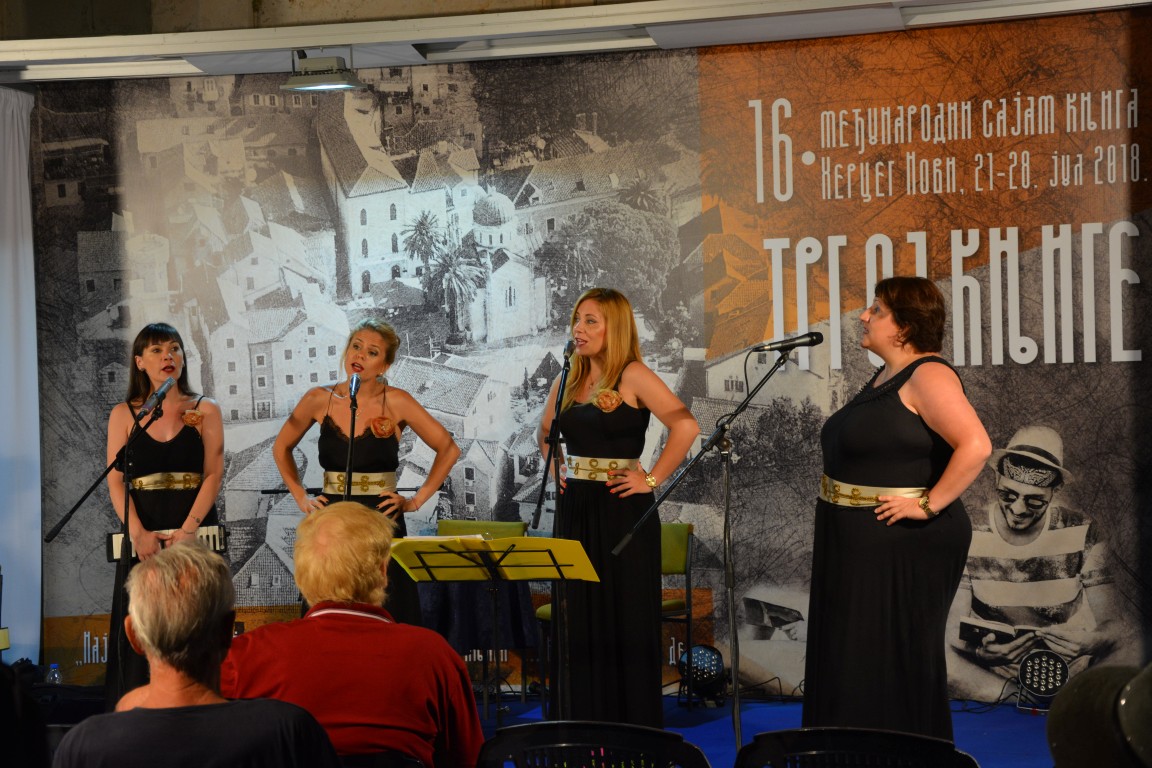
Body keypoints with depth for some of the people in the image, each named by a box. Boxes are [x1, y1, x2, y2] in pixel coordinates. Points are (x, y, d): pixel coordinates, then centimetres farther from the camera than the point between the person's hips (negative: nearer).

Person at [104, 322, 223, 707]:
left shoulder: (205, 410, 7)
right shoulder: (123, 415, 9)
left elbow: (213, 475, -1)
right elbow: (115, 481, 2)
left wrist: (187, 530, -14)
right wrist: (138, 533, -14)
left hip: (195, 530, -1)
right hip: (144, 534, 1)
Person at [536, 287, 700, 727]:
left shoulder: (633, 376, -9)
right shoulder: (567, 381, 11)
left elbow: (685, 426, -21)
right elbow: (545, 434, 29)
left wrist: (652, 480, -18)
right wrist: (555, 468, 13)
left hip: (622, 510, -6)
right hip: (575, 509, 6)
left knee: (625, 619, -1)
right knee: (577, 621, 8)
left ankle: (632, 730, 7)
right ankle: (581, 722, 16)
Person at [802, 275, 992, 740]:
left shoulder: (927, 376, -15)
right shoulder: (884, 377, 14)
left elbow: (975, 446, -27)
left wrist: (928, 505, -23)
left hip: (903, 548, -10)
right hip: (862, 545, 10)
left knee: (893, 662, -3)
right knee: (851, 662, 14)